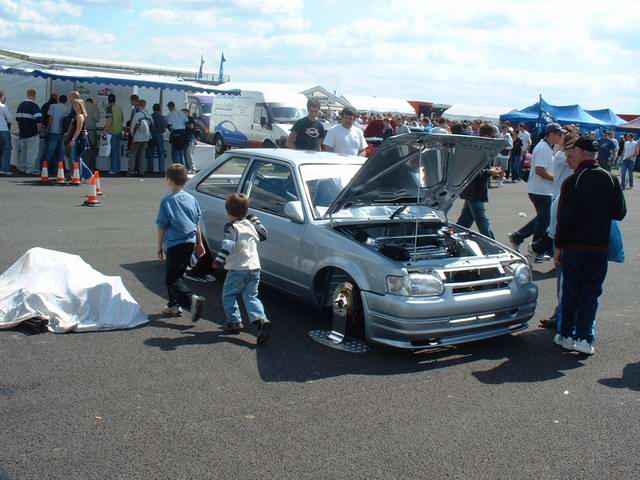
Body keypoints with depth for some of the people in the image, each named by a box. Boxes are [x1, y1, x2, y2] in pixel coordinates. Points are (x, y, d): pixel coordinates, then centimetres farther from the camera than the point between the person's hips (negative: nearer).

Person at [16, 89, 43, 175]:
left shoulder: (21, 105, 11)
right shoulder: (34, 106, -14)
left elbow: (17, 119, 19)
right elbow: (38, 120, -21)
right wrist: (38, 129, -5)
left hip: (22, 133, 8)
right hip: (32, 133, -8)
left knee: (23, 150, 18)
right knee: (32, 151, -2)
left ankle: (21, 167, 24)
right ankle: (31, 169, -1)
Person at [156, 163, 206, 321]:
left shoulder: (167, 201, -9)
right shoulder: (191, 199, 8)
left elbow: (162, 226, -7)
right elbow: (197, 223, 13)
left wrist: (159, 246, 3)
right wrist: (199, 243, 22)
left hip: (174, 244, -7)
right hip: (190, 242, 7)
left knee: (172, 278, -4)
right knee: (177, 274, 20)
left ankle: (192, 300, -25)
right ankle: (174, 305, 25)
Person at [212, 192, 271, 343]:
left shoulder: (231, 227, -8)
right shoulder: (250, 225, 12)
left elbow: (227, 245, -25)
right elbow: (263, 234, 29)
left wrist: (219, 260, -31)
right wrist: (254, 219, 35)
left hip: (237, 270, -6)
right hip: (255, 269, 6)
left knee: (228, 296, 13)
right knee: (251, 297, 9)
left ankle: (234, 321, 8)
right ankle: (261, 320, -12)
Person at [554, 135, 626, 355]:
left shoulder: (572, 181, -10)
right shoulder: (611, 180, -1)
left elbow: (564, 218, -9)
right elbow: (619, 213, 4)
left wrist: (558, 246, 0)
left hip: (574, 246, -2)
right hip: (599, 247, 2)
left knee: (570, 292, 11)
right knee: (591, 292, 8)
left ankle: (566, 335, 18)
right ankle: (584, 338, 3)